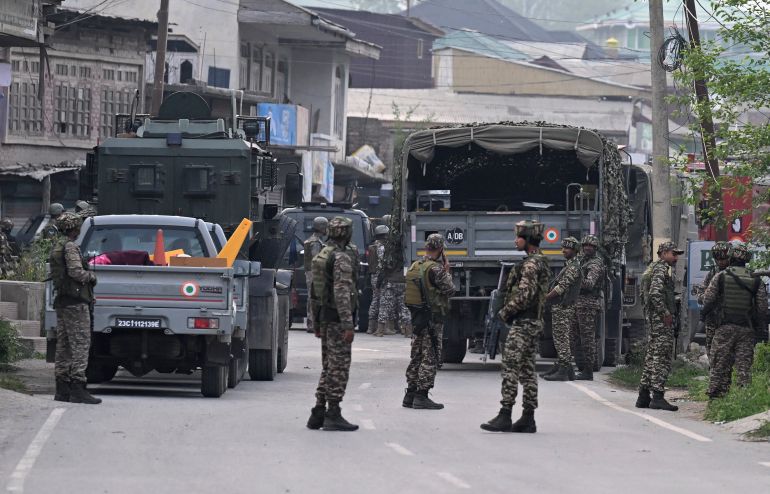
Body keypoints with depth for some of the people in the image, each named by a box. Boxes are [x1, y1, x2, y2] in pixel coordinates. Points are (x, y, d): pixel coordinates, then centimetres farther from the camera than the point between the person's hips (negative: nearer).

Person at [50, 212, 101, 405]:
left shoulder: (57, 247, 18)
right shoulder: (70, 247, -11)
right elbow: (75, 271, -21)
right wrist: (91, 276, -3)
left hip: (62, 302, 10)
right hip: (75, 302, -10)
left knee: (64, 345, 10)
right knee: (80, 345, -10)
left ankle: (62, 389, 11)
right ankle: (78, 388, -15)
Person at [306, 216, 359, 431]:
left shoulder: (321, 256, 14)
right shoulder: (342, 258, -15)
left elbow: (315, 291, 18)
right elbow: (342, 293, -22)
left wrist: (316, 322, 23)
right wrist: (348, 324, -23)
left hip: (324, 316, 9)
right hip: (338, 317, -9)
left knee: (329, 366, 15)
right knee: (339, 367, -5)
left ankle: (318, 414, 15)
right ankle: (333, 415, -6)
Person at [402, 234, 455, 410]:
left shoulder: (413, 267, 9)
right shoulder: (435, 269, -17)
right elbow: (450, 289, -14)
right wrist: (447, 272, 2)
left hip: (416, 318, 8)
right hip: (433, 319, -8)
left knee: (416, 356, 14)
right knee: (430, 358, -4)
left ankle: (410, 395, 17)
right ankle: (421, 396, -7)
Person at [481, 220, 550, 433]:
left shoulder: (531, 264, -15)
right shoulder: (541, 263, 17)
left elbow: (524, 295, -23)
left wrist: (505, 312, -10)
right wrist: (508, 311, 17)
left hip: (523, 324, -10)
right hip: (534, 322, 10)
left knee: (510, 368, -11)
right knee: (527, 369, 10)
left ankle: (505, 417, -14)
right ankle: (528, 418, 11)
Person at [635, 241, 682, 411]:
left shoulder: (652, 268, 20)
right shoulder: (661, 269, -11)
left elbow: (645, 294, 24)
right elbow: (655, 293, -24)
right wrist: (666, 313, -18)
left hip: (652, 320, 10)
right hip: (662, 321, -10)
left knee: (652, 357, 13)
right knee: (662, 358, -11)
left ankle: (644, 397, 15)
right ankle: (658, 396, -15)